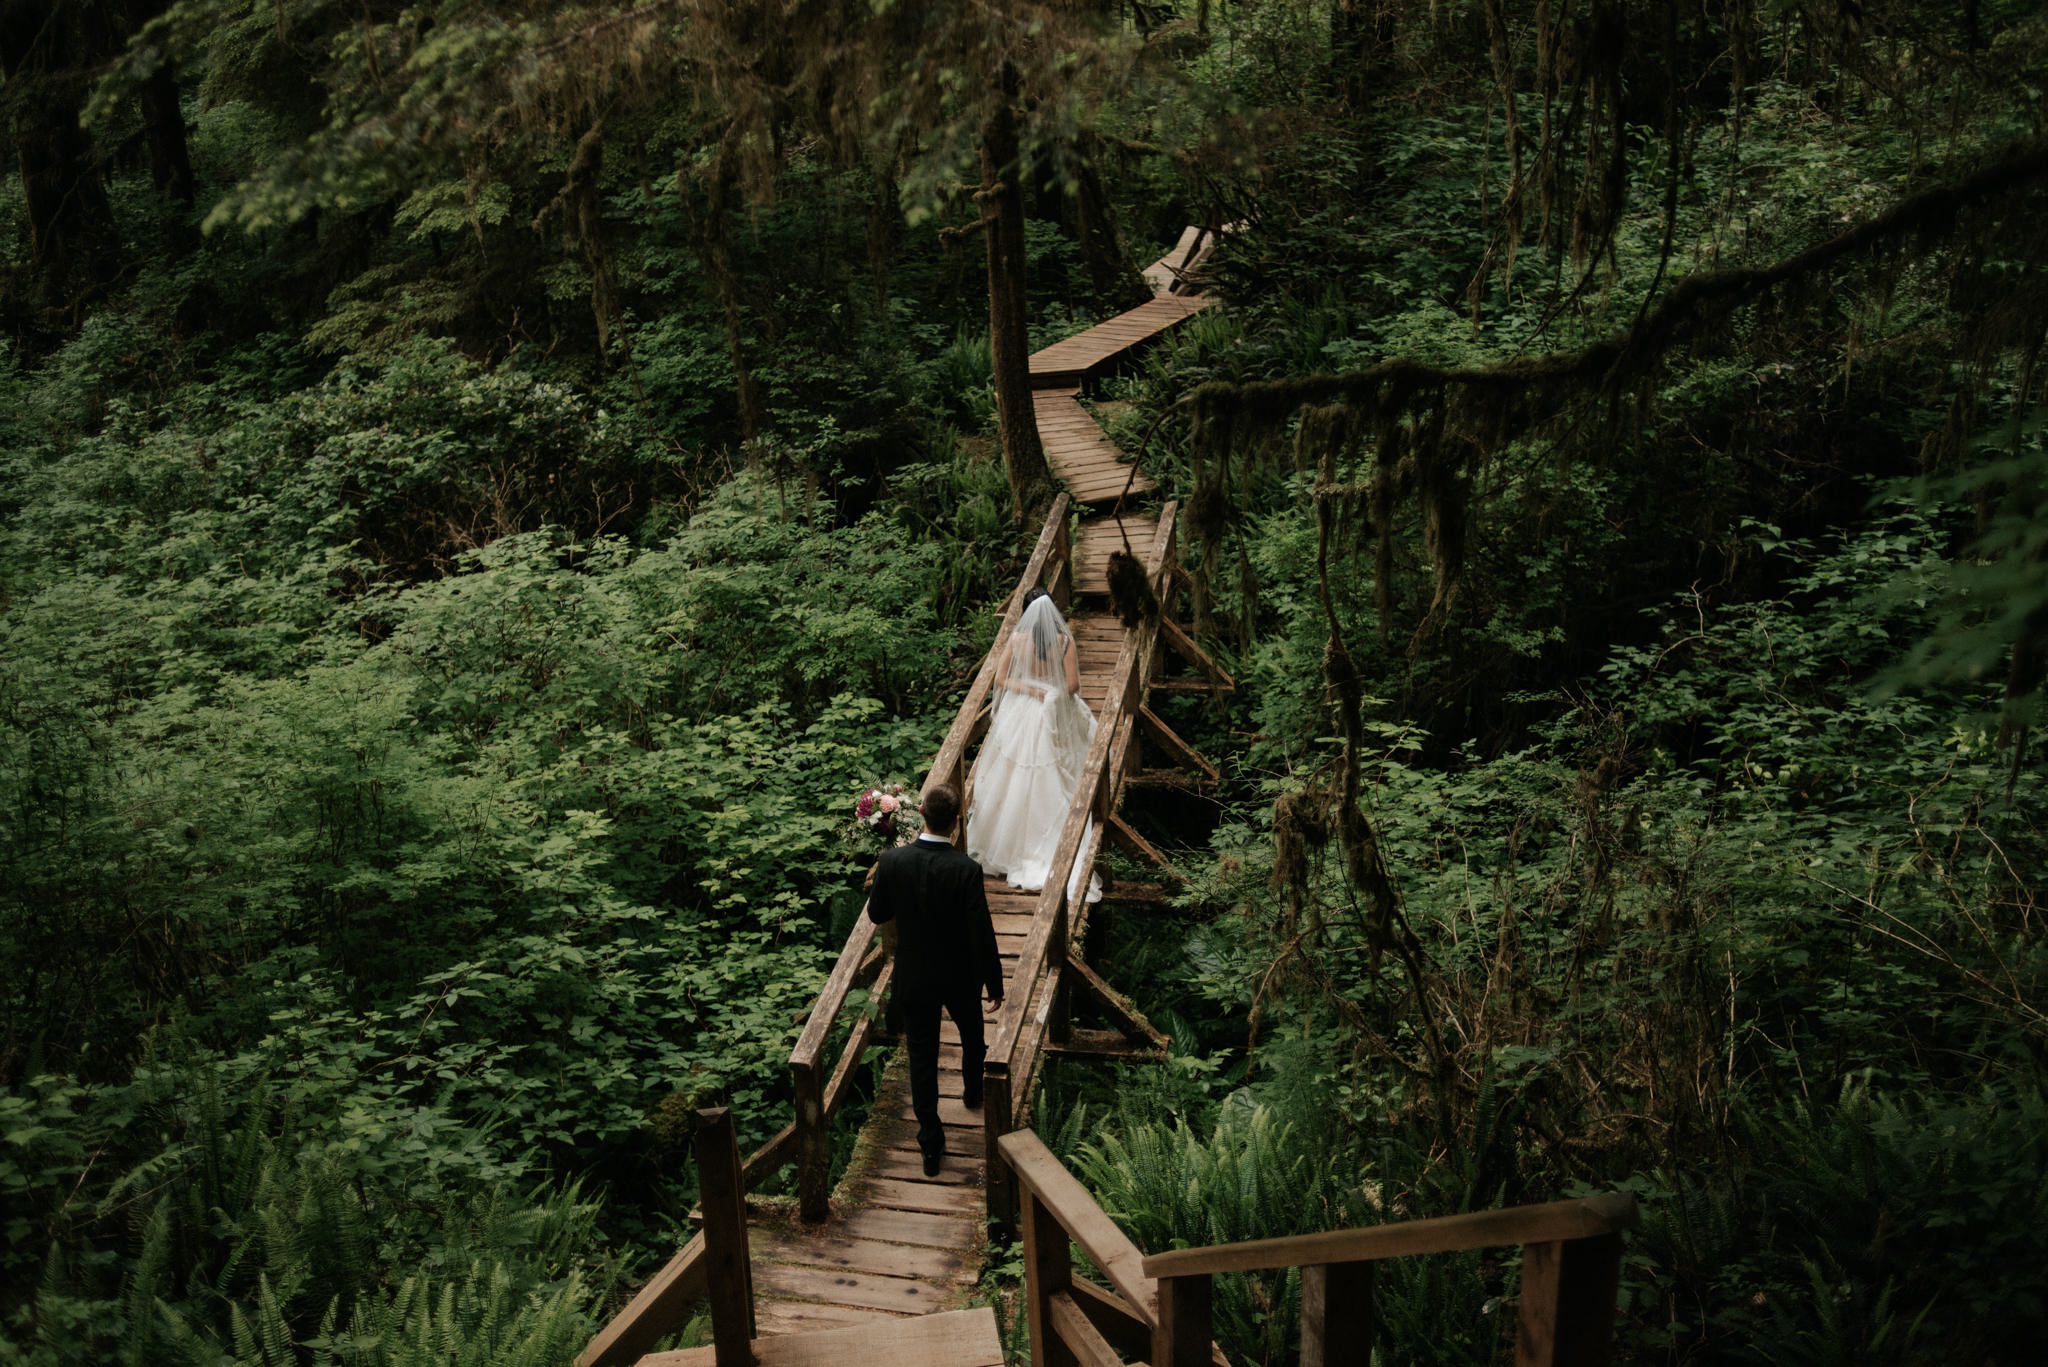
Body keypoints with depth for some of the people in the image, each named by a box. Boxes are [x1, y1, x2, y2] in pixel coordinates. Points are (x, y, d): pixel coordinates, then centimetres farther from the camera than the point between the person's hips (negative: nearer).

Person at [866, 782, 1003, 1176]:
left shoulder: (892, 862, -18)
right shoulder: (966, 870, -25)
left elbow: (877, 914, -2)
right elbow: (982, 935, -20)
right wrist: (994, 984, -8)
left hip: (914, 980, 1)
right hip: (959, 978, -1)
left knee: (922, 1057, 13)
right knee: (972, 1032, 29)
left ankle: (931, 1144, 18)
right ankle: (973, 1091, 54)